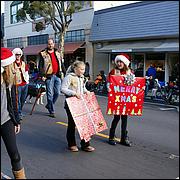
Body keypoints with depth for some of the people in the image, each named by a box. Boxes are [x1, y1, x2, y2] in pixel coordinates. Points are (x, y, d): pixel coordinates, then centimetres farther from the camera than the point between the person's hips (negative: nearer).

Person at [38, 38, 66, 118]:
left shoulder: (57, 53, 17)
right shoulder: (43, 54, 3)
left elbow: (62, 64, 19)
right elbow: (40, 66, -2)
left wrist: (65, 73, 12)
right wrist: (42, 75, -12)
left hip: (57, 75, 4)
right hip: (49, 76, -4)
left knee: (57, 93, 4)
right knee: (50, 94, -2)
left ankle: (49, 105, 26)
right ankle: (51, 111, 5)